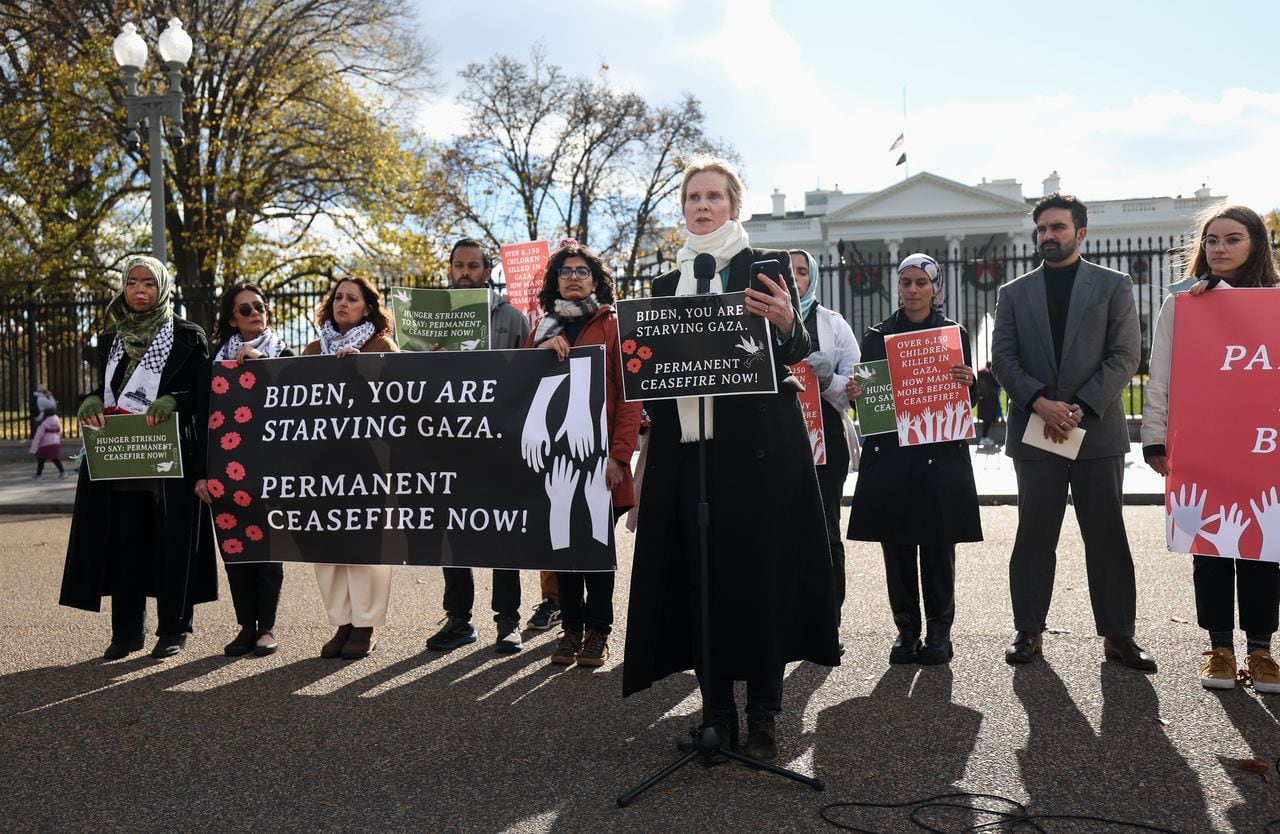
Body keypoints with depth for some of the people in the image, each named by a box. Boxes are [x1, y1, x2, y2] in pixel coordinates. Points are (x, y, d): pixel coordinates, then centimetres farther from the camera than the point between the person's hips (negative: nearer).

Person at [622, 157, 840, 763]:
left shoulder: (765, 265, 4)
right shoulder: (668, 281, 17)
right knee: (699, 575, 4)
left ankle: (763, 714, 11)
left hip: (756, 444, -4)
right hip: (686, 445, 4)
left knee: (759, 571, -1)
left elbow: (797, 352, -5)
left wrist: (786, 323, -25)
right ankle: (716, 711, 15)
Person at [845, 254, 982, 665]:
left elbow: (968, 399, 6)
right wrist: (853, 391, -13)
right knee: (896, 546, 3)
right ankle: (906, 628, 13)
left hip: (941, 455, -1)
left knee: (938, 546, 0)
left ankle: (939, 630, 10)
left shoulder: (955, 333, 8)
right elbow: (865, 392, 9)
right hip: (890, 455, 1)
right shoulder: (877, 336, 9)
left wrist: (968, 383, -15)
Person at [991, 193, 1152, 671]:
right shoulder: (1014, 293, 11)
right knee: (1033, 536, 5)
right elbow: (1002, 359, 3)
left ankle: (1117, 634, 13)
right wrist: (1040, 403, -13)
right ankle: (1029, 630, 14)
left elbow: (1126, 356, -2)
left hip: (1098, 431, -1)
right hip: (1034, 431, 1)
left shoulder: (1114, 286, 6)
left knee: (1107, 536, 4)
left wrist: (1081, 408, -13)